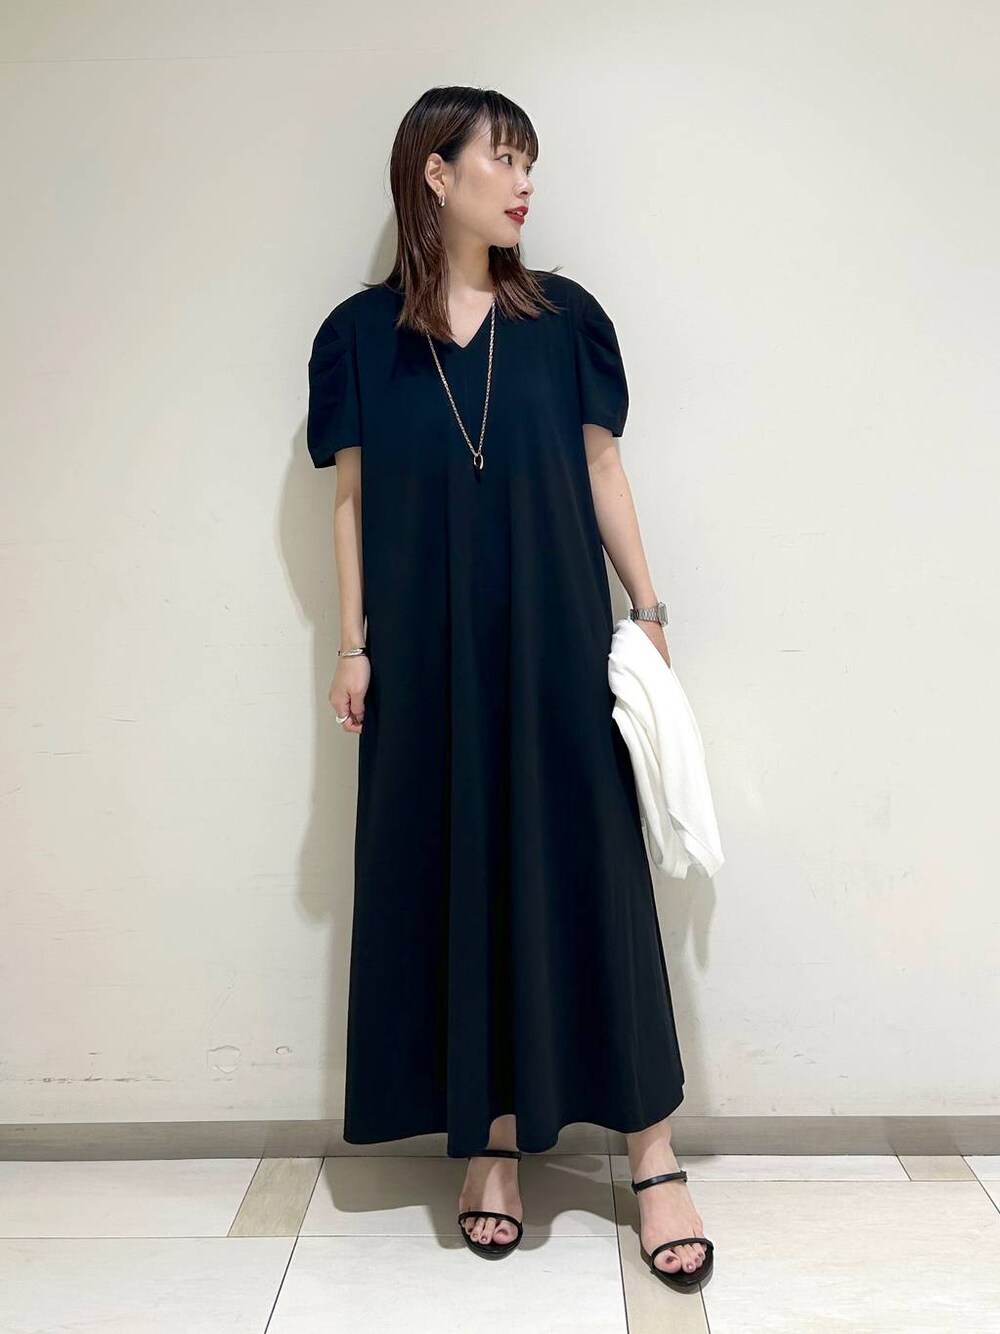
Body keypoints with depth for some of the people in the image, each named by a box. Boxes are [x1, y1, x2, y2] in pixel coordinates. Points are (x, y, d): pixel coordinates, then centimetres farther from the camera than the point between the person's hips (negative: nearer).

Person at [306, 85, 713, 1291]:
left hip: (556, 644, 0)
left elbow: (601, 472, 8)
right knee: (455, 877, 5)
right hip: (427, 656, 0)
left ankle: (653, 1158, 11)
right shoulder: (359, 334, 4)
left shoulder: (564, 318, 6)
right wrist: (353, 646, -1)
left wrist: (648, 610, 4)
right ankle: (492, 1142, 21)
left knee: (586, 874, 1)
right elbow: (352, 500, 4)